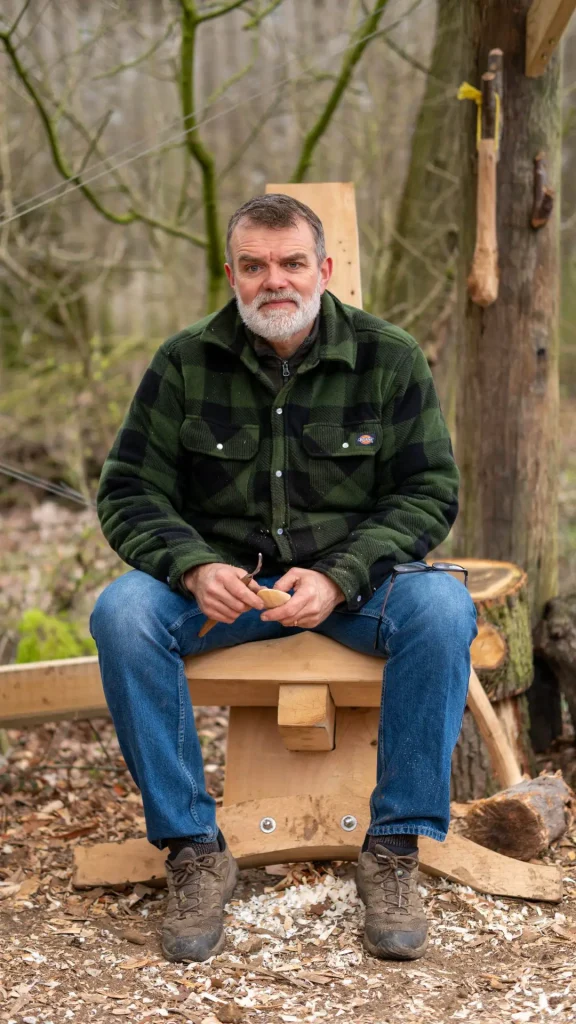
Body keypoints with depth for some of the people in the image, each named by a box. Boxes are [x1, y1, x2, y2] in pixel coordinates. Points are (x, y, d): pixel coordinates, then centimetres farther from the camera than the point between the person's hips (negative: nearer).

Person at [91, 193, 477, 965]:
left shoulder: (389, 358, -1)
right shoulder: (184, 364, 1)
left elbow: (430, 493, -3)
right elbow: (130, 492, 1)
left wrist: (339, 578, -19)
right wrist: (195, 569, -20)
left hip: (354, 580, 0)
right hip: (224, 579, 1)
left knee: (443, 606, -32)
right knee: (123, 610, -29)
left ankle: (394, 849, -20)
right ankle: (193, 849, -20)